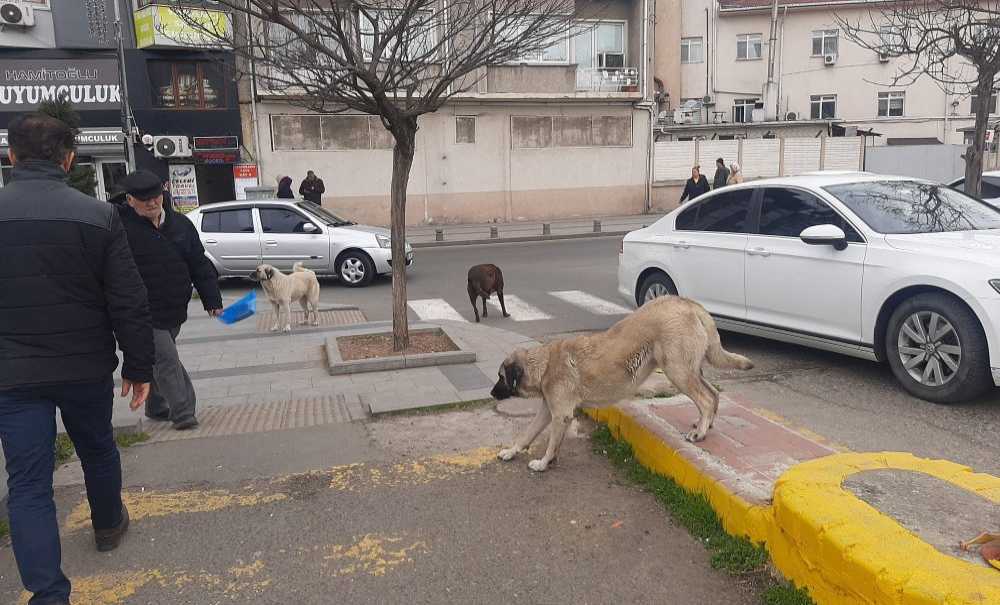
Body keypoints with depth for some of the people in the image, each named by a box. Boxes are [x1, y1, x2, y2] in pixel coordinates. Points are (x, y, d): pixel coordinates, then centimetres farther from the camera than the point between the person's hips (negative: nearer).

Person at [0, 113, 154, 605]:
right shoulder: (97, 214, -9)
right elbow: (129, 302, -10)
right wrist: (139, 366, -1)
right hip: (87, 366, 0)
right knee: (97, 450, 23)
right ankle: (108, 525, 46)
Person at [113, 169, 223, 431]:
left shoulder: (181, 224, 5)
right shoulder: (120, 225, -11)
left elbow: (200, 265, 8)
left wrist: (212, 300, 4)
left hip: (174, 311, 5)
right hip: (143, 314, -5)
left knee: (159, 360, 19)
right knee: (166, 360, -8)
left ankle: (157, 408, 33)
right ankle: (182, 413, -1)